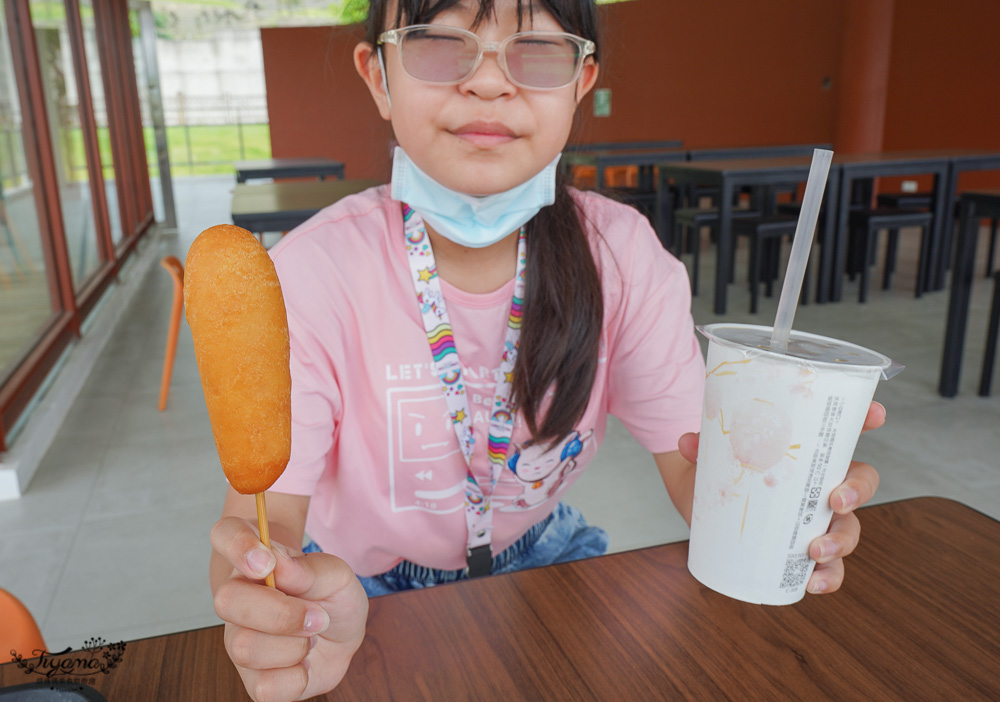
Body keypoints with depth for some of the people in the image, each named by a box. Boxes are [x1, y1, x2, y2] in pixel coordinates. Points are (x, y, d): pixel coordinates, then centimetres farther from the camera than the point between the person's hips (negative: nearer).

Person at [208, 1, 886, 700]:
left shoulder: (622, 253, -15)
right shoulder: (311, 275, -24)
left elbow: (690, 454, -15)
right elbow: (265, 509, -26)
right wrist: (276, 616, -48)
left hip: (537, 550, 2)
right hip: (363, 583, -1)